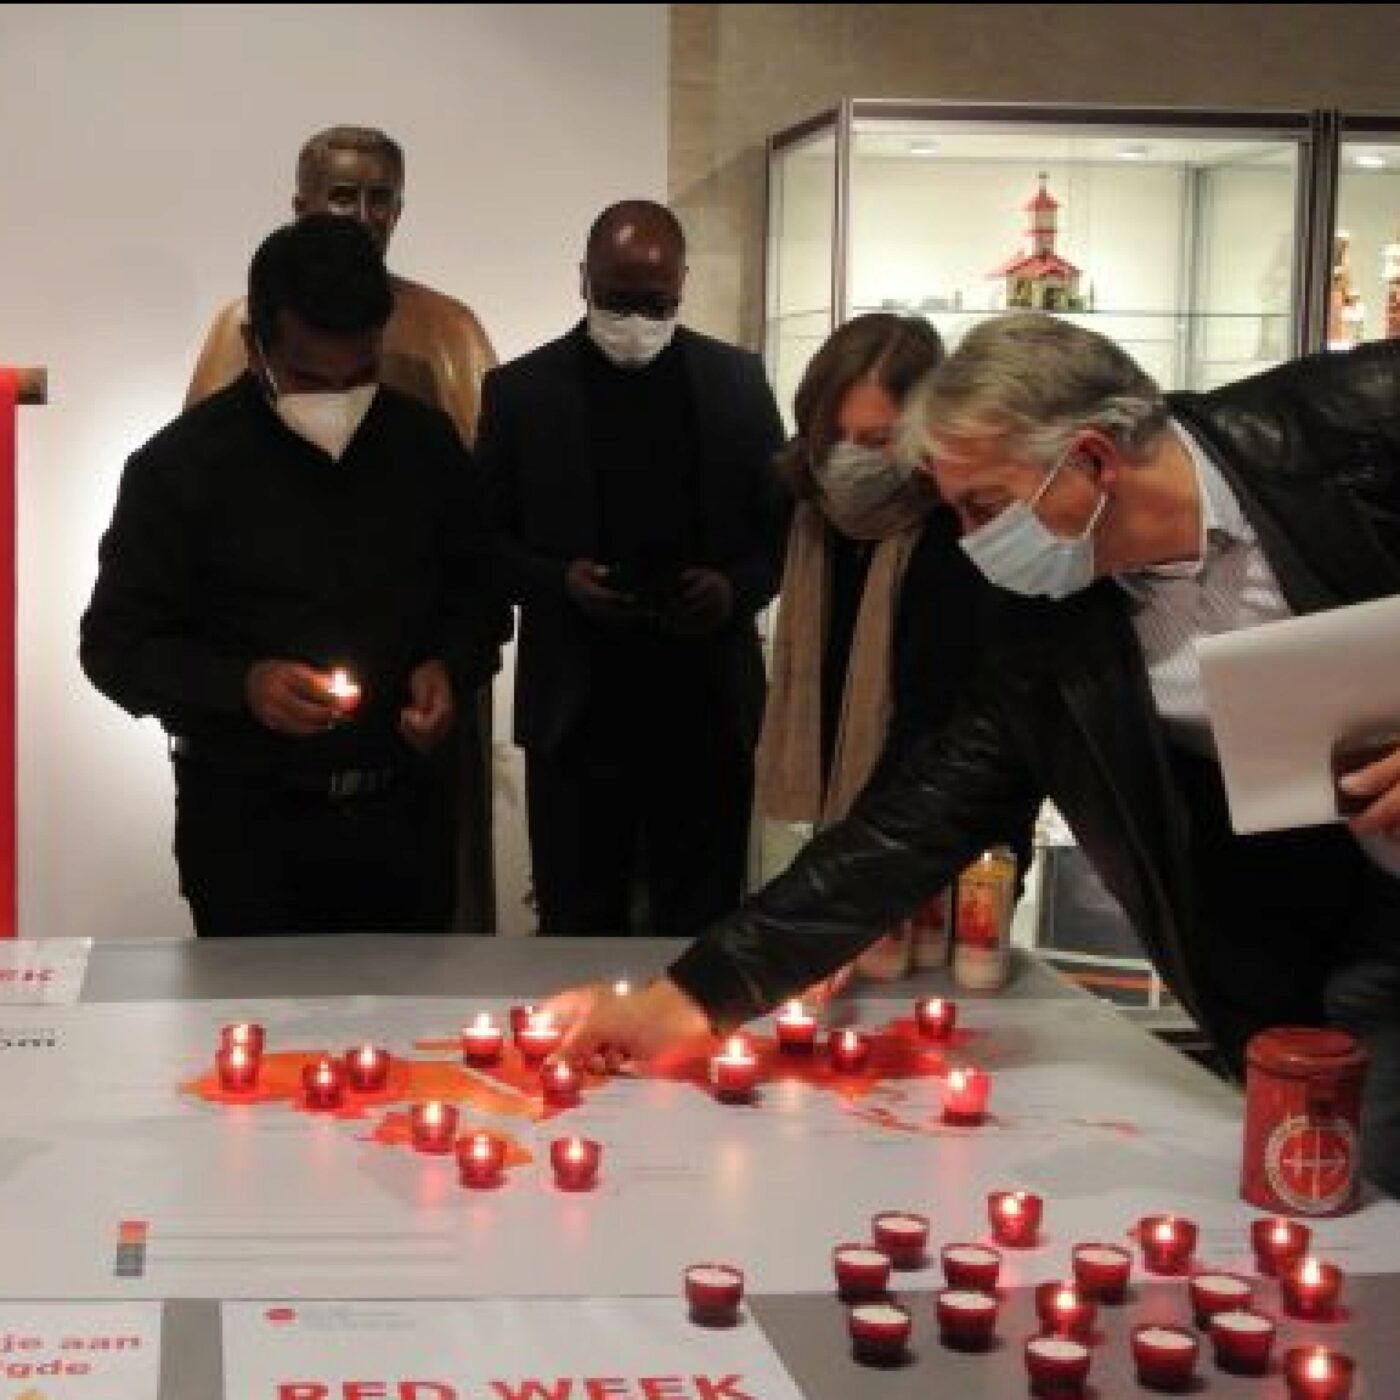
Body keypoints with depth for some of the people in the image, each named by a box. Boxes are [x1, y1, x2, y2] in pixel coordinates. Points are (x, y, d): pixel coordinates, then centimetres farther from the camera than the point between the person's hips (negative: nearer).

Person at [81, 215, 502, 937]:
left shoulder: (426, 443, 1)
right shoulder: (180, 465, -9)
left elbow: (475, 596, 13)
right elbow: (115, 645, -6)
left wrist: (450, 667, -8)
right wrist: (242, 684, -21)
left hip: (401, 811, 3)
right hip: (245, 822, -3)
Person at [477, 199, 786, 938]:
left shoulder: (736, 379, 5)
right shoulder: (520, 389, 1)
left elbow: (784, 520, 8)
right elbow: (485, 538, 4)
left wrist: (739, 587, -12)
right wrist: (559, 581, -14)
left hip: (706, 705, 1)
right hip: (577, 707, -1)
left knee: (702, 928, 9)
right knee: (578, 928, 7)